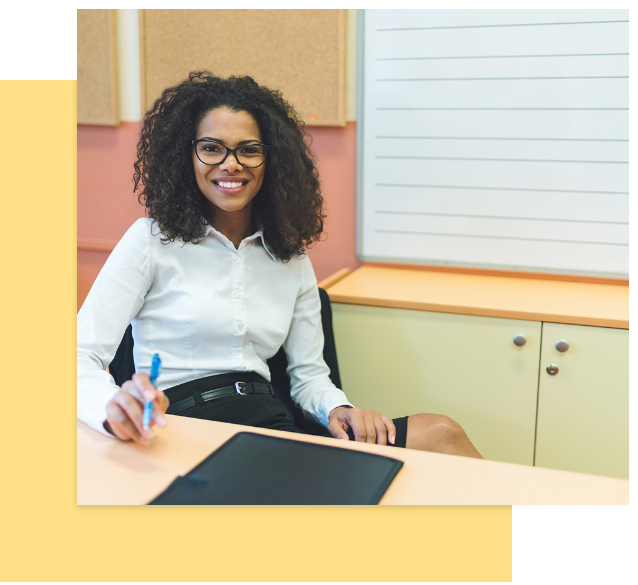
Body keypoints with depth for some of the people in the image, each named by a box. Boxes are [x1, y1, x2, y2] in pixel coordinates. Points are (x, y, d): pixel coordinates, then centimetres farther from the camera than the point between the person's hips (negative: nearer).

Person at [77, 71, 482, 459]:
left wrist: (337, 409, -6)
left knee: (441, 434, -20)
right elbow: (83, 356, -5)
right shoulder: (152, 240, 2)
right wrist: (114, 407, -27)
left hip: (268, 425, 5)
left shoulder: (292, 260, 15)